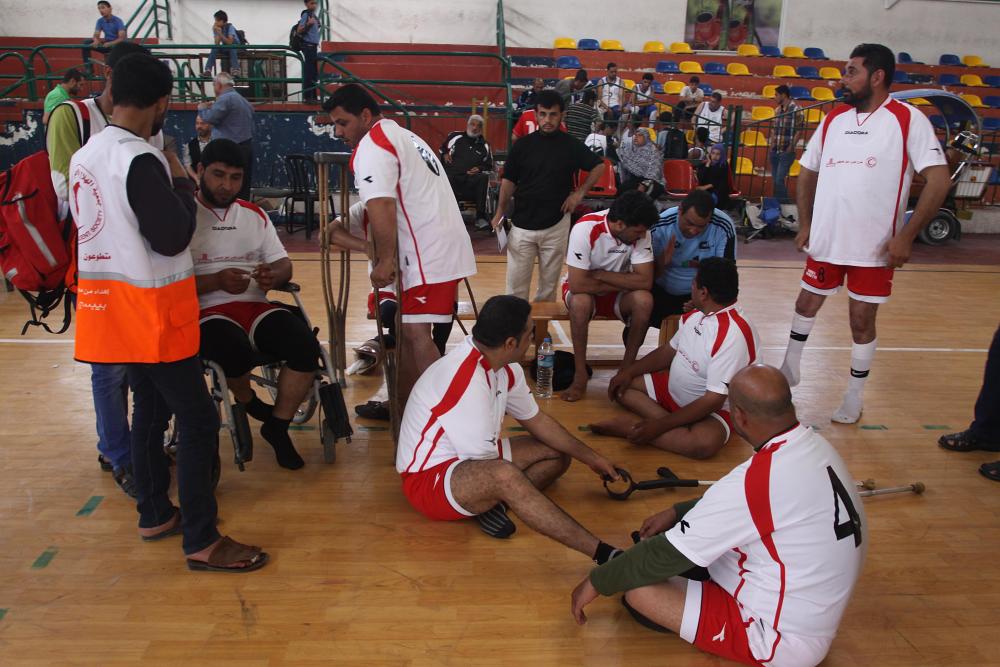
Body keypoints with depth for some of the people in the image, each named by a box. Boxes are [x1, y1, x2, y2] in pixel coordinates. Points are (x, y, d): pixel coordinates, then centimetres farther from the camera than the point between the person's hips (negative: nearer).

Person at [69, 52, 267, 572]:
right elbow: (172, 238, -20)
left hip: (110, 299, 9)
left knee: (149, 408, 19)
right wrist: (182, 185, -6)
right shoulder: (142, 160, -20)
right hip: (150, 308, -9)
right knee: (198, 418, -4)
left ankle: (155, 514, 31)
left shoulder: (84, 156, 9)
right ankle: (202, 543, 1)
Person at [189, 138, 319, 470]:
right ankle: (247, 402, 3)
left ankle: (277, 426, 0)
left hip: (256, 307, 5)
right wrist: (216, 281, -23)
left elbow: (284, 264, 15)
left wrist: (274, 275, -9)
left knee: (305, 345, -23)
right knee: (237, 350, -37)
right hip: (206, 313, -4)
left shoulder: (254, 214, 19)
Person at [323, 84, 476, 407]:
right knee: (407, 332, 16)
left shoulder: (371, 146, -8)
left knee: (416, 334, -13)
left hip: (428, 255, -10)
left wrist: (384, 260, -20)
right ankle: (403, 407, 27)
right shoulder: (401, 135, 23)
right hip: (443, 247, 10)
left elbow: (381, 206, -22)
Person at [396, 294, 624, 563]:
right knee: (503, 474, -40)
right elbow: (485, 465, -24)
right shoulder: (467, 379, -29)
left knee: (558, 454, 9)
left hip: (471, 460, 10)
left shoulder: (505, 369, -1)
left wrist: (591, 458, 16)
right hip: (428, 478, -10)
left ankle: (491, 504, -14)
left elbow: (536, 420, 14)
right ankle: (601, 553, -36)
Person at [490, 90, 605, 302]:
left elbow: (598, 166, 11)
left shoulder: (571, 145, -1)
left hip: (556, 225, 0)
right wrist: (500, 213, 0)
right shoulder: (522, 145, 0)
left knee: (549, 284, 11)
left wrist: (579, 192, 0)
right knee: (516, 284, 1)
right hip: (522, 225, 0)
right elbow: (509, 181, 6)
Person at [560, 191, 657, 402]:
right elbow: (577, 284, -32)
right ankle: (580, 374, -20)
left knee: (644, 300, -29)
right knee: (581, 302, -37)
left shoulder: (640, 231, -18)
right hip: (584, 290, -3)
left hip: (618, 293, 3)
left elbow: (645, 281, -22)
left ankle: (627, 368, -11)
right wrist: (623, 282, -22)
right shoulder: (586, 228, -29)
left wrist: (601, 275, -26)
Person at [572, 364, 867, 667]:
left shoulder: (758, 480, -31)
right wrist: (676, 512, 12)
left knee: (638, 590, -12)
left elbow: (668, 555, -20)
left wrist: (596, 583, -6)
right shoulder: (813, 444, -5)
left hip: (782, 640, -8)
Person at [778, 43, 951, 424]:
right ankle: (790, 368, 36)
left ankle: (854, 399, 20)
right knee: (807, 304, 14)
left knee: (862, 320, 5)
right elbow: (807, 172, 15)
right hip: (825, 240, 4)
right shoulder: (833, 118, 7)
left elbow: (939, 180, -13)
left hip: (874, 247, -4)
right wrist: (805, 224, 7)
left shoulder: (908, 120, -8)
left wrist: (906, 236, -17)